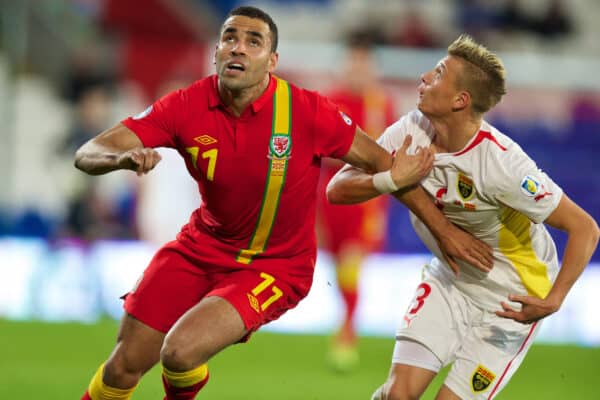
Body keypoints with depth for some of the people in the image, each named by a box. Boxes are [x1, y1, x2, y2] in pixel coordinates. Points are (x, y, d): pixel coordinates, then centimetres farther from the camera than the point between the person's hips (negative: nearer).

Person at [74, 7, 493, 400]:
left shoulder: (307, 112, -21)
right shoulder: (187, 106, -14)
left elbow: (381, 162, -8)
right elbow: (87, 155, -17)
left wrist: (443, 228, -5)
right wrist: (121, 157, -42)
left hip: (275, 265, -3)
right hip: (202, 248, 3)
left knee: (181, 350, -24)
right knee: (126, 364, 0)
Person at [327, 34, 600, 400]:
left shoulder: (502, 164, -31)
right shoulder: (411, 131, -13)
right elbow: (338, 189, -12)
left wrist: (553, 301, -33)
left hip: (511, 300, -5)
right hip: (449, 280, 5)